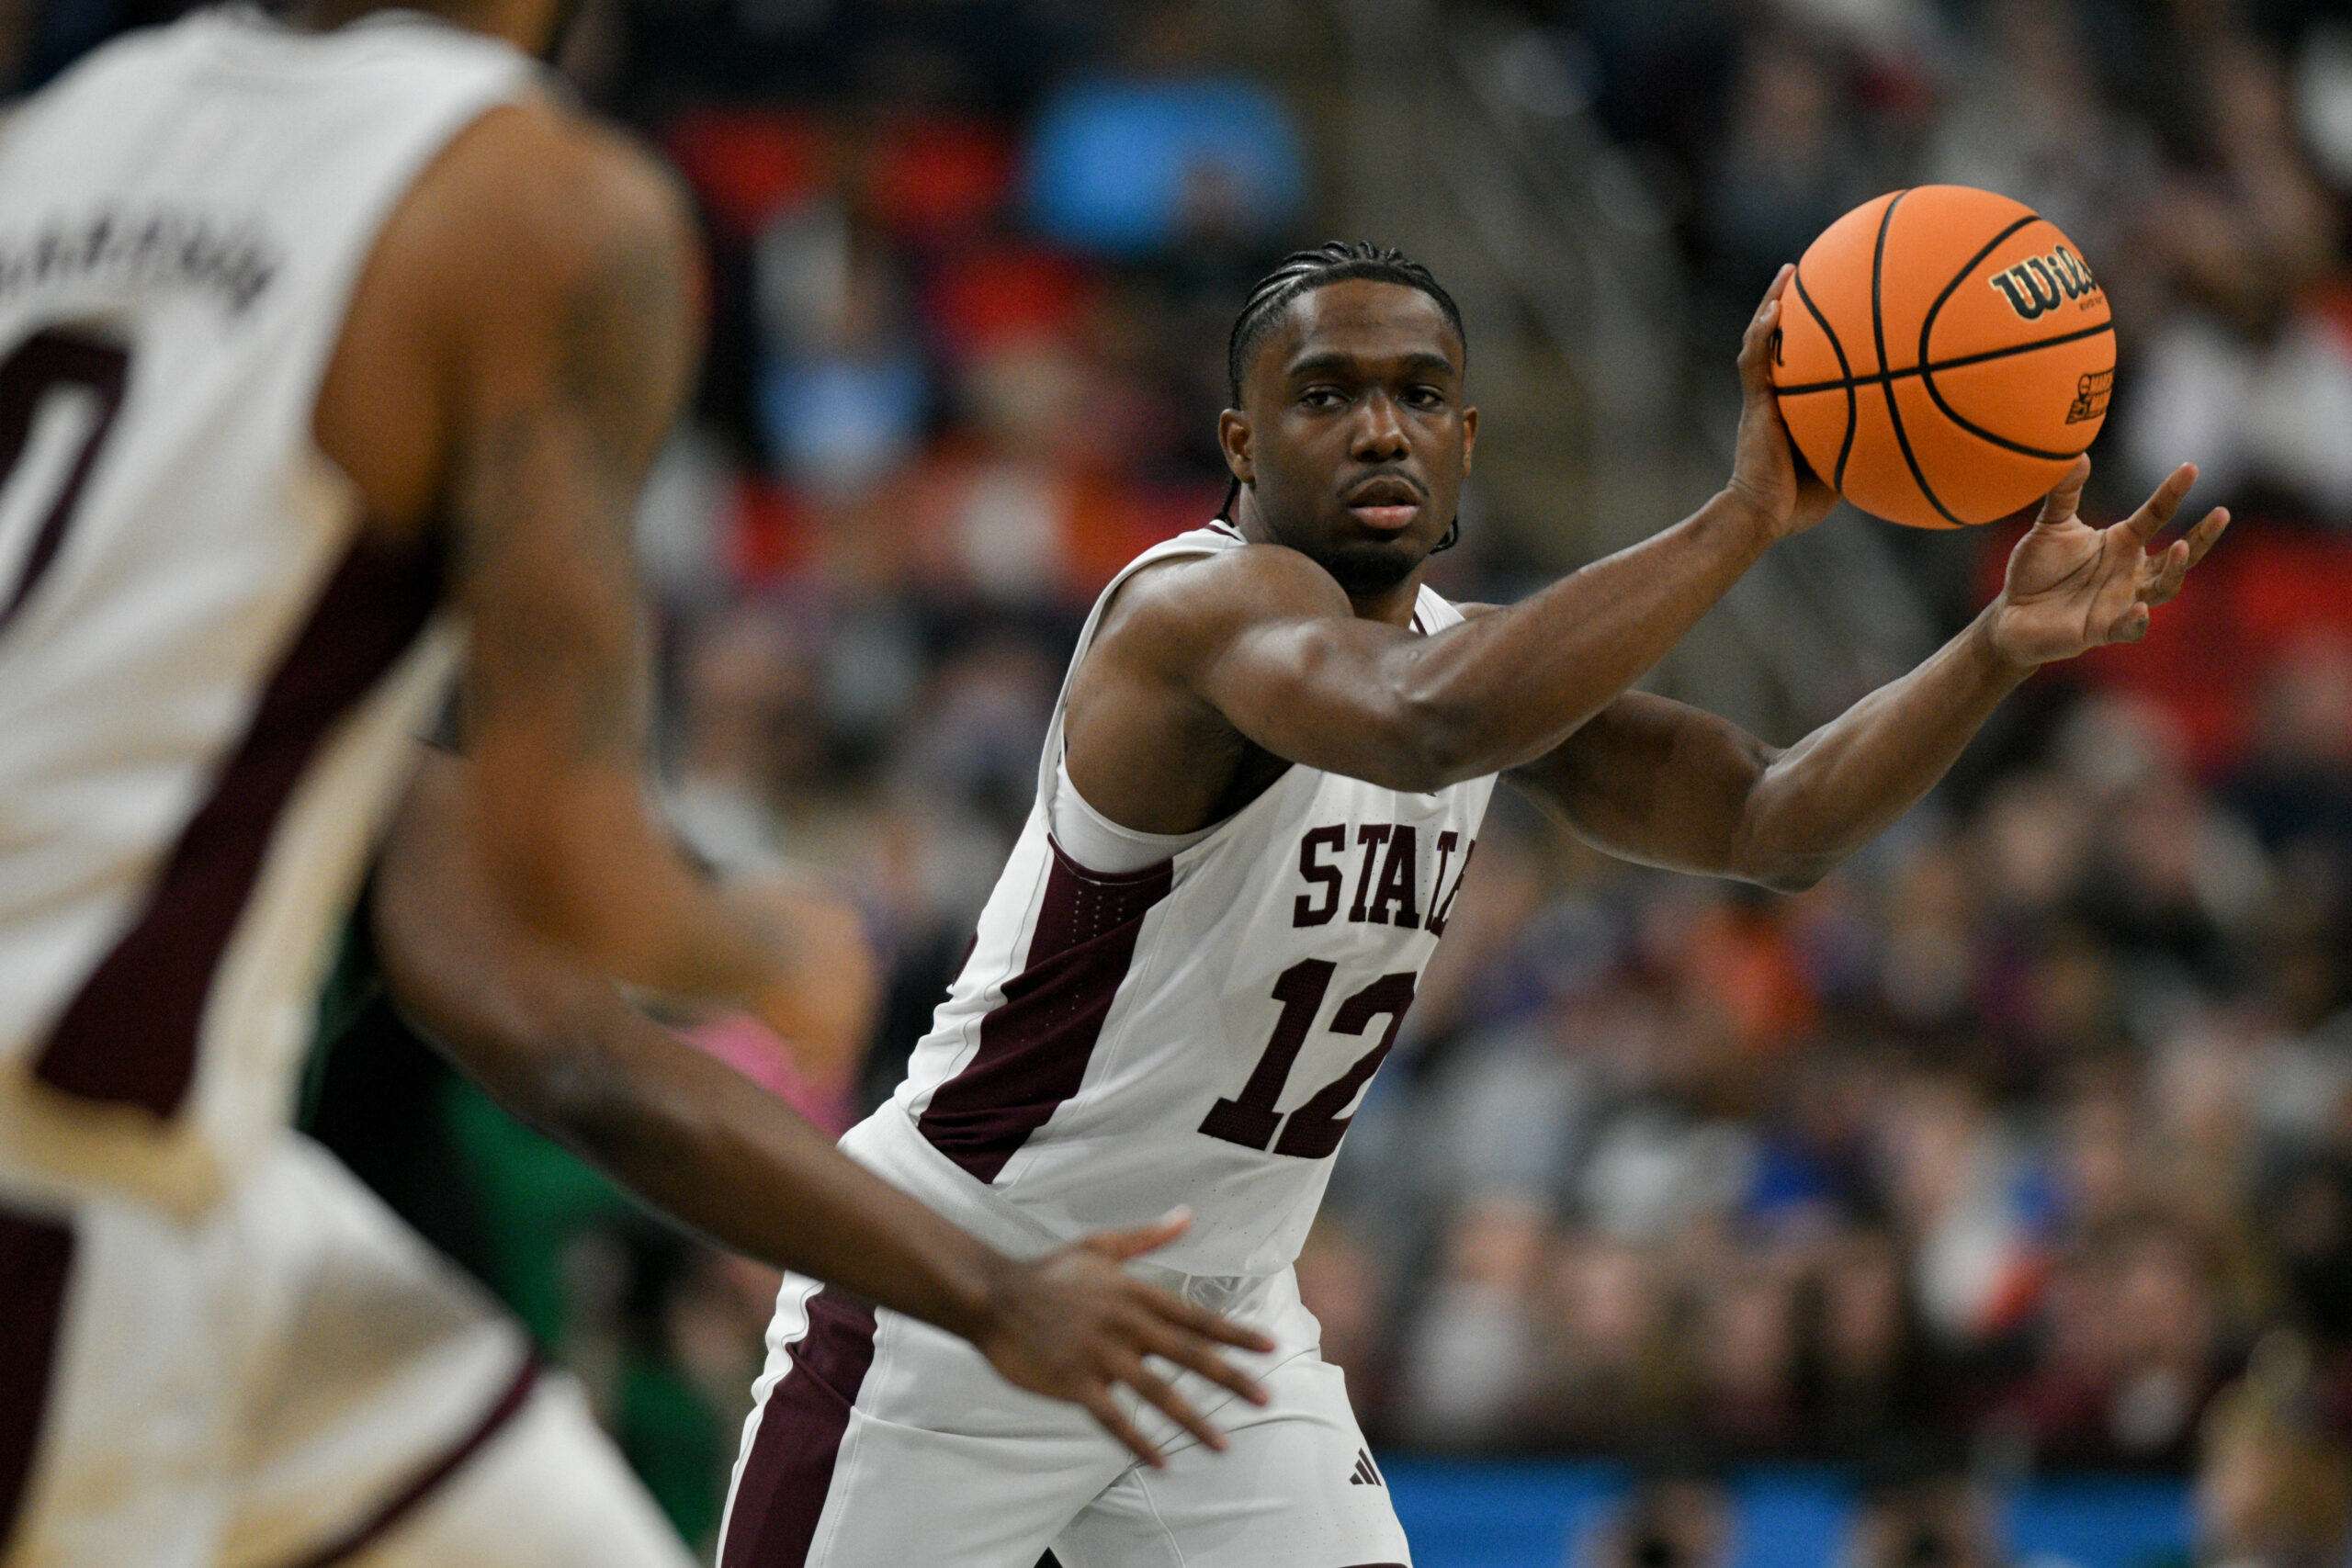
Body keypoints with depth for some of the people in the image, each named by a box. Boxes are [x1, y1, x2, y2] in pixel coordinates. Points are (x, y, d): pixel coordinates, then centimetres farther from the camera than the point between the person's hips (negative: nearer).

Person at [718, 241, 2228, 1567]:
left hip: (1225, 1322, 7)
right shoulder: (1204, 606, -23)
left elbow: (1771, 822, -6)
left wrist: (2005, 648, -22)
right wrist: (1743, 518, -48)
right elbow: (1424, 725, -45)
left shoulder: (1493, 656, 3)